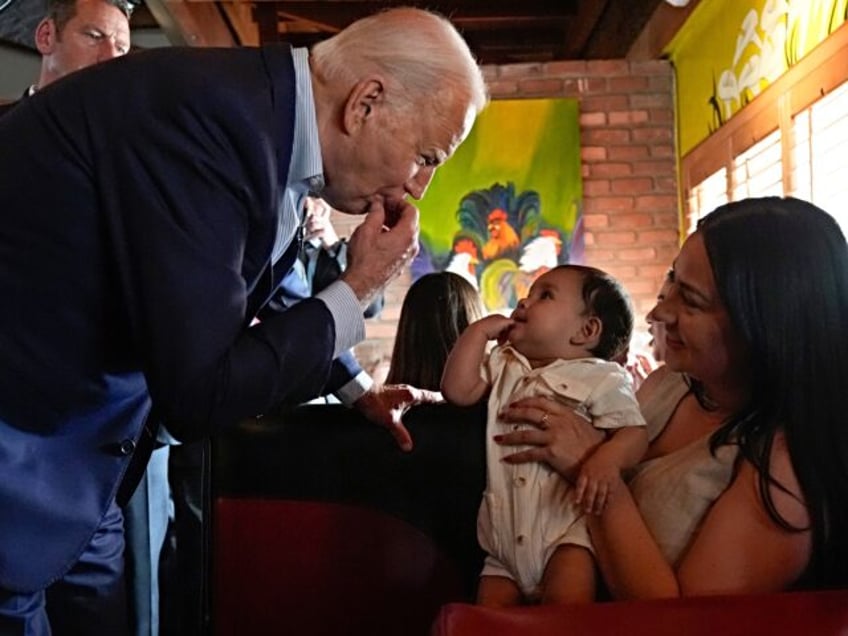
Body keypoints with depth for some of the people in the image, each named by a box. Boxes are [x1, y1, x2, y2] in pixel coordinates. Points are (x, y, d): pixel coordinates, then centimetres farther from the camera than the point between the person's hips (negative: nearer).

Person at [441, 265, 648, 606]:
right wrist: (479, 331, 7)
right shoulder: (504, 367, 16)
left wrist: (609, 456, -30)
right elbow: (458, 390, 5)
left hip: (567, 530, -5)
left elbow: (634, 432, -8)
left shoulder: (602, 378, -1)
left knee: (567, 604, -27)